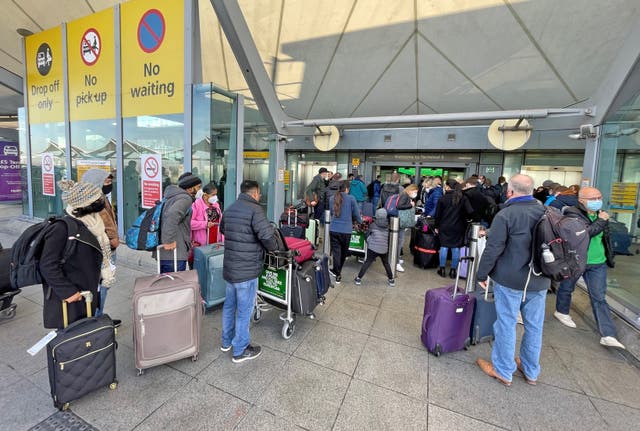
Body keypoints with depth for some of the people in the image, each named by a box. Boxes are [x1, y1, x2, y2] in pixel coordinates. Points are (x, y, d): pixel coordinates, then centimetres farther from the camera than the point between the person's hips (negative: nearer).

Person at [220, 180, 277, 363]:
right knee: (244, 310, 7)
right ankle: (241, 350, 23)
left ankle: (226, 341, 40)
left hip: (229, 267, 8)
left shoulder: (229, 209, 9)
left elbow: (223, 229, 25)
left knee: (229, 305, 22)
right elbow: (267, 235, -24)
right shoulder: (255, 209, -17)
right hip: (247, 270, -8)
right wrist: (273, 247, -4)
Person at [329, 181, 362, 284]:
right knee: (344, 252, 16)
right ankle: (337, 271, 29)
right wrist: (359, 221, 22)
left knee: (336, 251, 8)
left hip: (333, 229, 2)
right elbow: (356, 214, 1)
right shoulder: (351, 198, -5)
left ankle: (337, 275, 9)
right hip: (346, 230, -2)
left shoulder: (332, 199, 6)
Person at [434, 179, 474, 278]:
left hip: (445, 226, -1)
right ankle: (453, 270, 13)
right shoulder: (463, 198, -3)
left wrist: (437, 226, 8)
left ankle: (442, 269, 13)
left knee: (444, 246, 8)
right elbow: (470, 211, -11)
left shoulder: (443, 199, -5)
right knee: (456, 248, 8)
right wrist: (462, 217, 9)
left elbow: (438, 214, -3)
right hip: (458, 227, 1)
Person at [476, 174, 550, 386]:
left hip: (510, 280, -6)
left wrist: (482, 274, -7)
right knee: (534, 326, 16)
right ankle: (531, 371, 32)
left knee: (506, 324, 6)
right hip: (539, 280, 6)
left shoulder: (506, 214, -15)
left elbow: (493, 249, -18)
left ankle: (503, 370, 20)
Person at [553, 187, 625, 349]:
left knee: (599, 298, 3)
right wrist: (601, 221, -22)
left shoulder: (600, 214, 6)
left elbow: (605, 237, 18)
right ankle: (561, 312, 39)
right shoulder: (572, 214, -16)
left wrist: (609, 257, 18)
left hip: (597, 263, 6)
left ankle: (608, 335, 6)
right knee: (566, 288, 15)